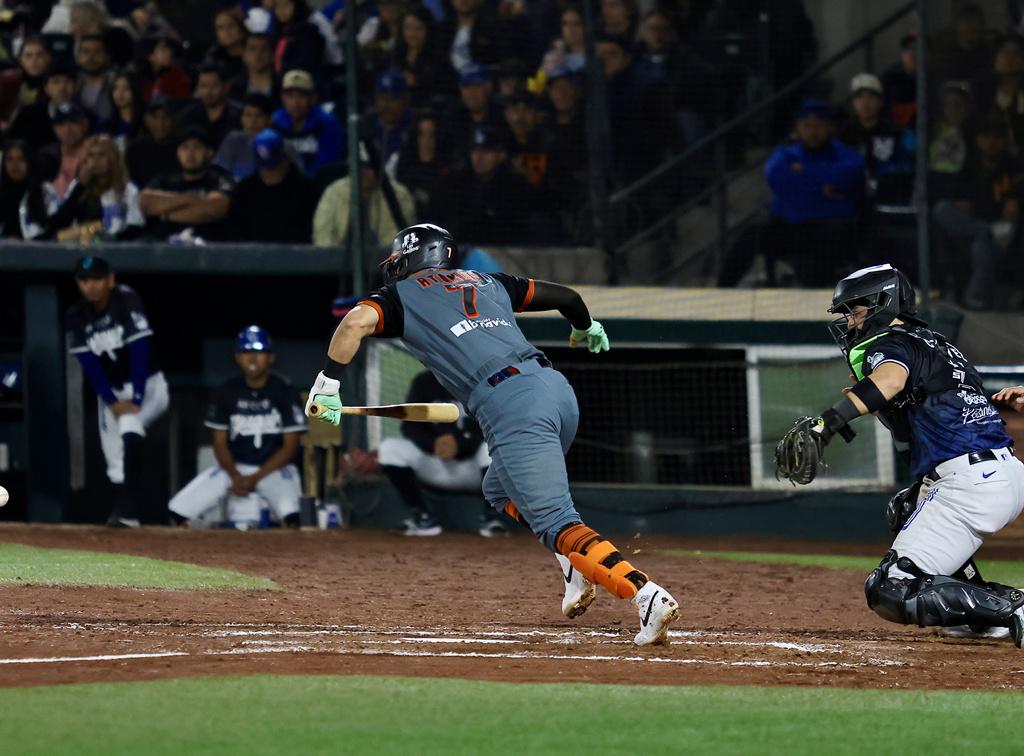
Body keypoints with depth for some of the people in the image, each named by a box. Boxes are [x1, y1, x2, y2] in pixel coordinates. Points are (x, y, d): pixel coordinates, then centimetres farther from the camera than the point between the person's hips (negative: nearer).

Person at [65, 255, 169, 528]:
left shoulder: (127, 301, -18)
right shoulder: (76, 316, -5)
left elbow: (140, 350, -23)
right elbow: (88, 363, -8)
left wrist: (136, 400, -28)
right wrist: (112, 402, -18)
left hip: (147, 386, -6)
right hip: (109, 391, 6)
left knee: (129, 427, -31)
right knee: (115, 461, 2)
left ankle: (128, 512, -37)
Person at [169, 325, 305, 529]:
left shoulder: (284, 391, -5)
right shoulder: (226, 391, 3)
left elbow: (290, 447, -6)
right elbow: (220, 443, 6)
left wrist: (255, 479, -14)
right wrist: (235, 476, -13)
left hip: (274, 467, -3)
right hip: (235, 467, 4)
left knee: (290, 512, -38)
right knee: (178, 508, -15)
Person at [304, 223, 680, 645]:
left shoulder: (400, 295, 15)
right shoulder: (489, 283, 29)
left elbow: (357, 321, -6)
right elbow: (566, 296, 33)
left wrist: (328, 385, 0)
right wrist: (586, 329, 54)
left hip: (510, 404, -7)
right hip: (557, 386, 7)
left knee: (554, 520, -11)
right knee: (502, 490, 29)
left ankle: (647, 596, -30)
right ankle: (575, 564, 6)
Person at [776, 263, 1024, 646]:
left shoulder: (893, 343, -3)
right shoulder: (935, 343, 25)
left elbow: (889, 381, -28)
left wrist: (831, 420, -39)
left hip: (968, 483, -10)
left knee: (890, 593, -9)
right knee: (904, 510, 37)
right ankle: (983, 614, 23)